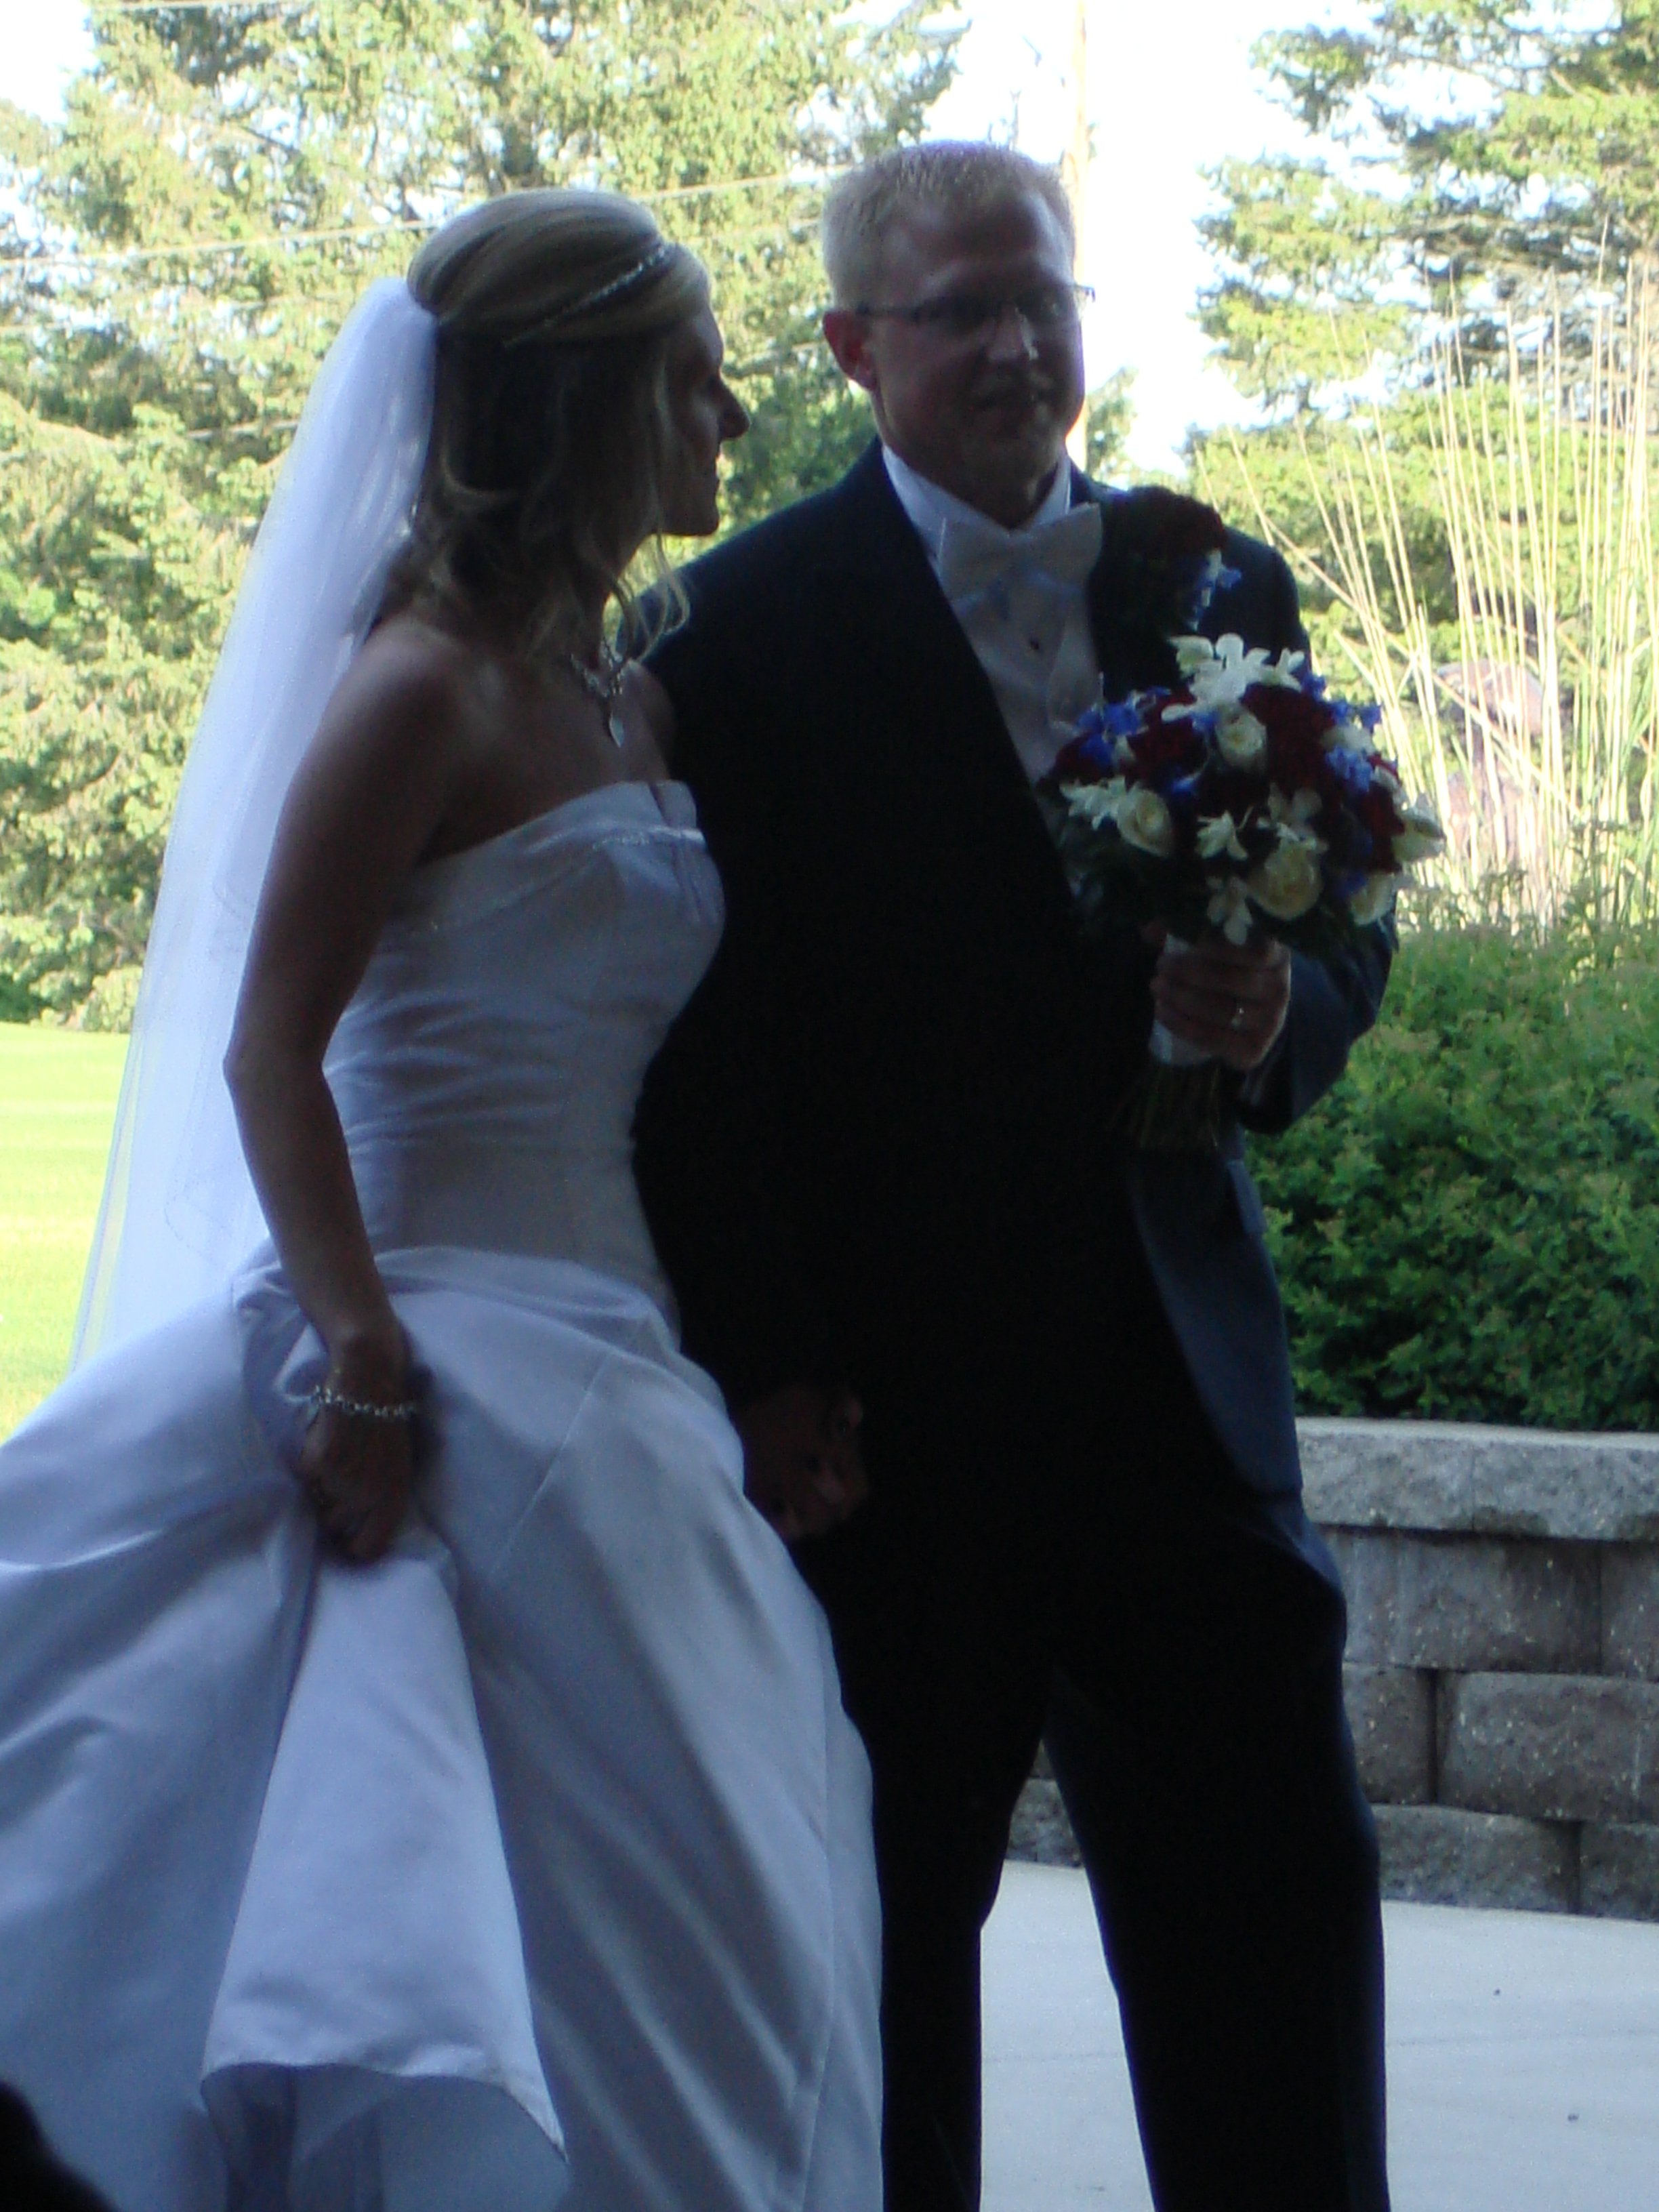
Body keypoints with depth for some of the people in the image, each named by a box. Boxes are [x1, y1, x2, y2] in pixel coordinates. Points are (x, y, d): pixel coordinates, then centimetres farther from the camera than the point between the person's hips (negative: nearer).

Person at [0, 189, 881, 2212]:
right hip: (452, 1359, -8)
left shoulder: (637, 706, 15)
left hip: (610, 1368, 8)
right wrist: (366, 1367, -23)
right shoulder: (428, 685, -10)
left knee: (679, 1953, 10)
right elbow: (268, 1051, -15)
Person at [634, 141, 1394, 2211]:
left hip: (1176, 1377, 4)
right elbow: (699, 1030, -8)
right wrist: (761, 1376, -13)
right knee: (878, 1932, 7)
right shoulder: (749, 624, -3)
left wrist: (1280, 1015, -9)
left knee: (1279, 1903, 2)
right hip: (886, 1407, -3)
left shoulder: (1216, 594, 11)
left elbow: (1344, 931, 15)